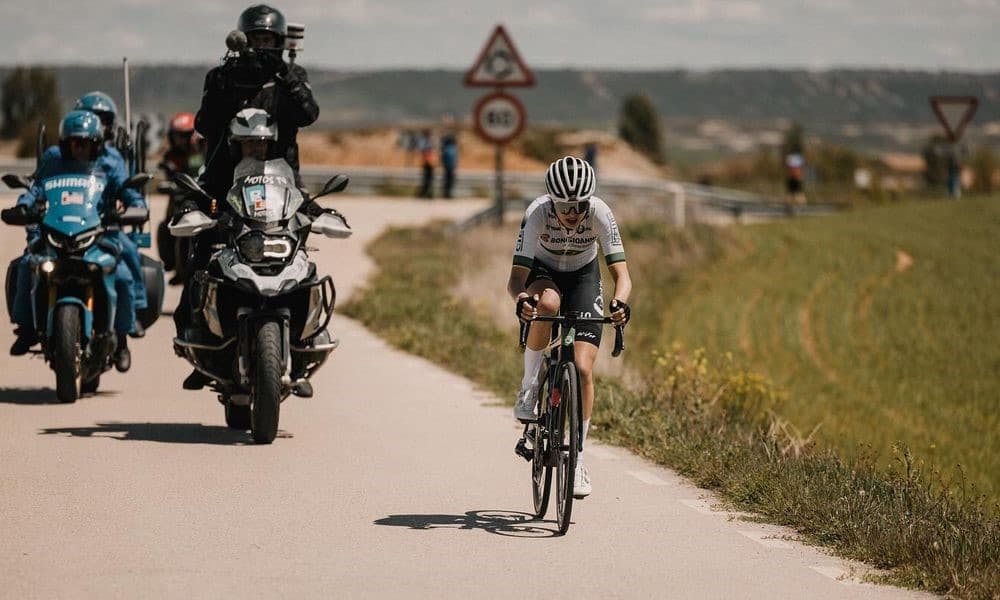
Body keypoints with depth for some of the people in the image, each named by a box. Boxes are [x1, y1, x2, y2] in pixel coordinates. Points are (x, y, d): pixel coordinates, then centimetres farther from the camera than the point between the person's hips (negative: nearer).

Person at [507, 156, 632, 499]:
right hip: (543, 274, -1)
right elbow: (516, 276, -35)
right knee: (547, 303, -40)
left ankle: (577, 461, -1)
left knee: (583, 369, -13)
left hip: (583, 278, 1)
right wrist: (520, 299, -59)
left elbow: (621, 274, -34)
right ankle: (529, 387, -18)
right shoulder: (537, 213, -32)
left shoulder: (600, 214, -30)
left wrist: (620, 303, -56)